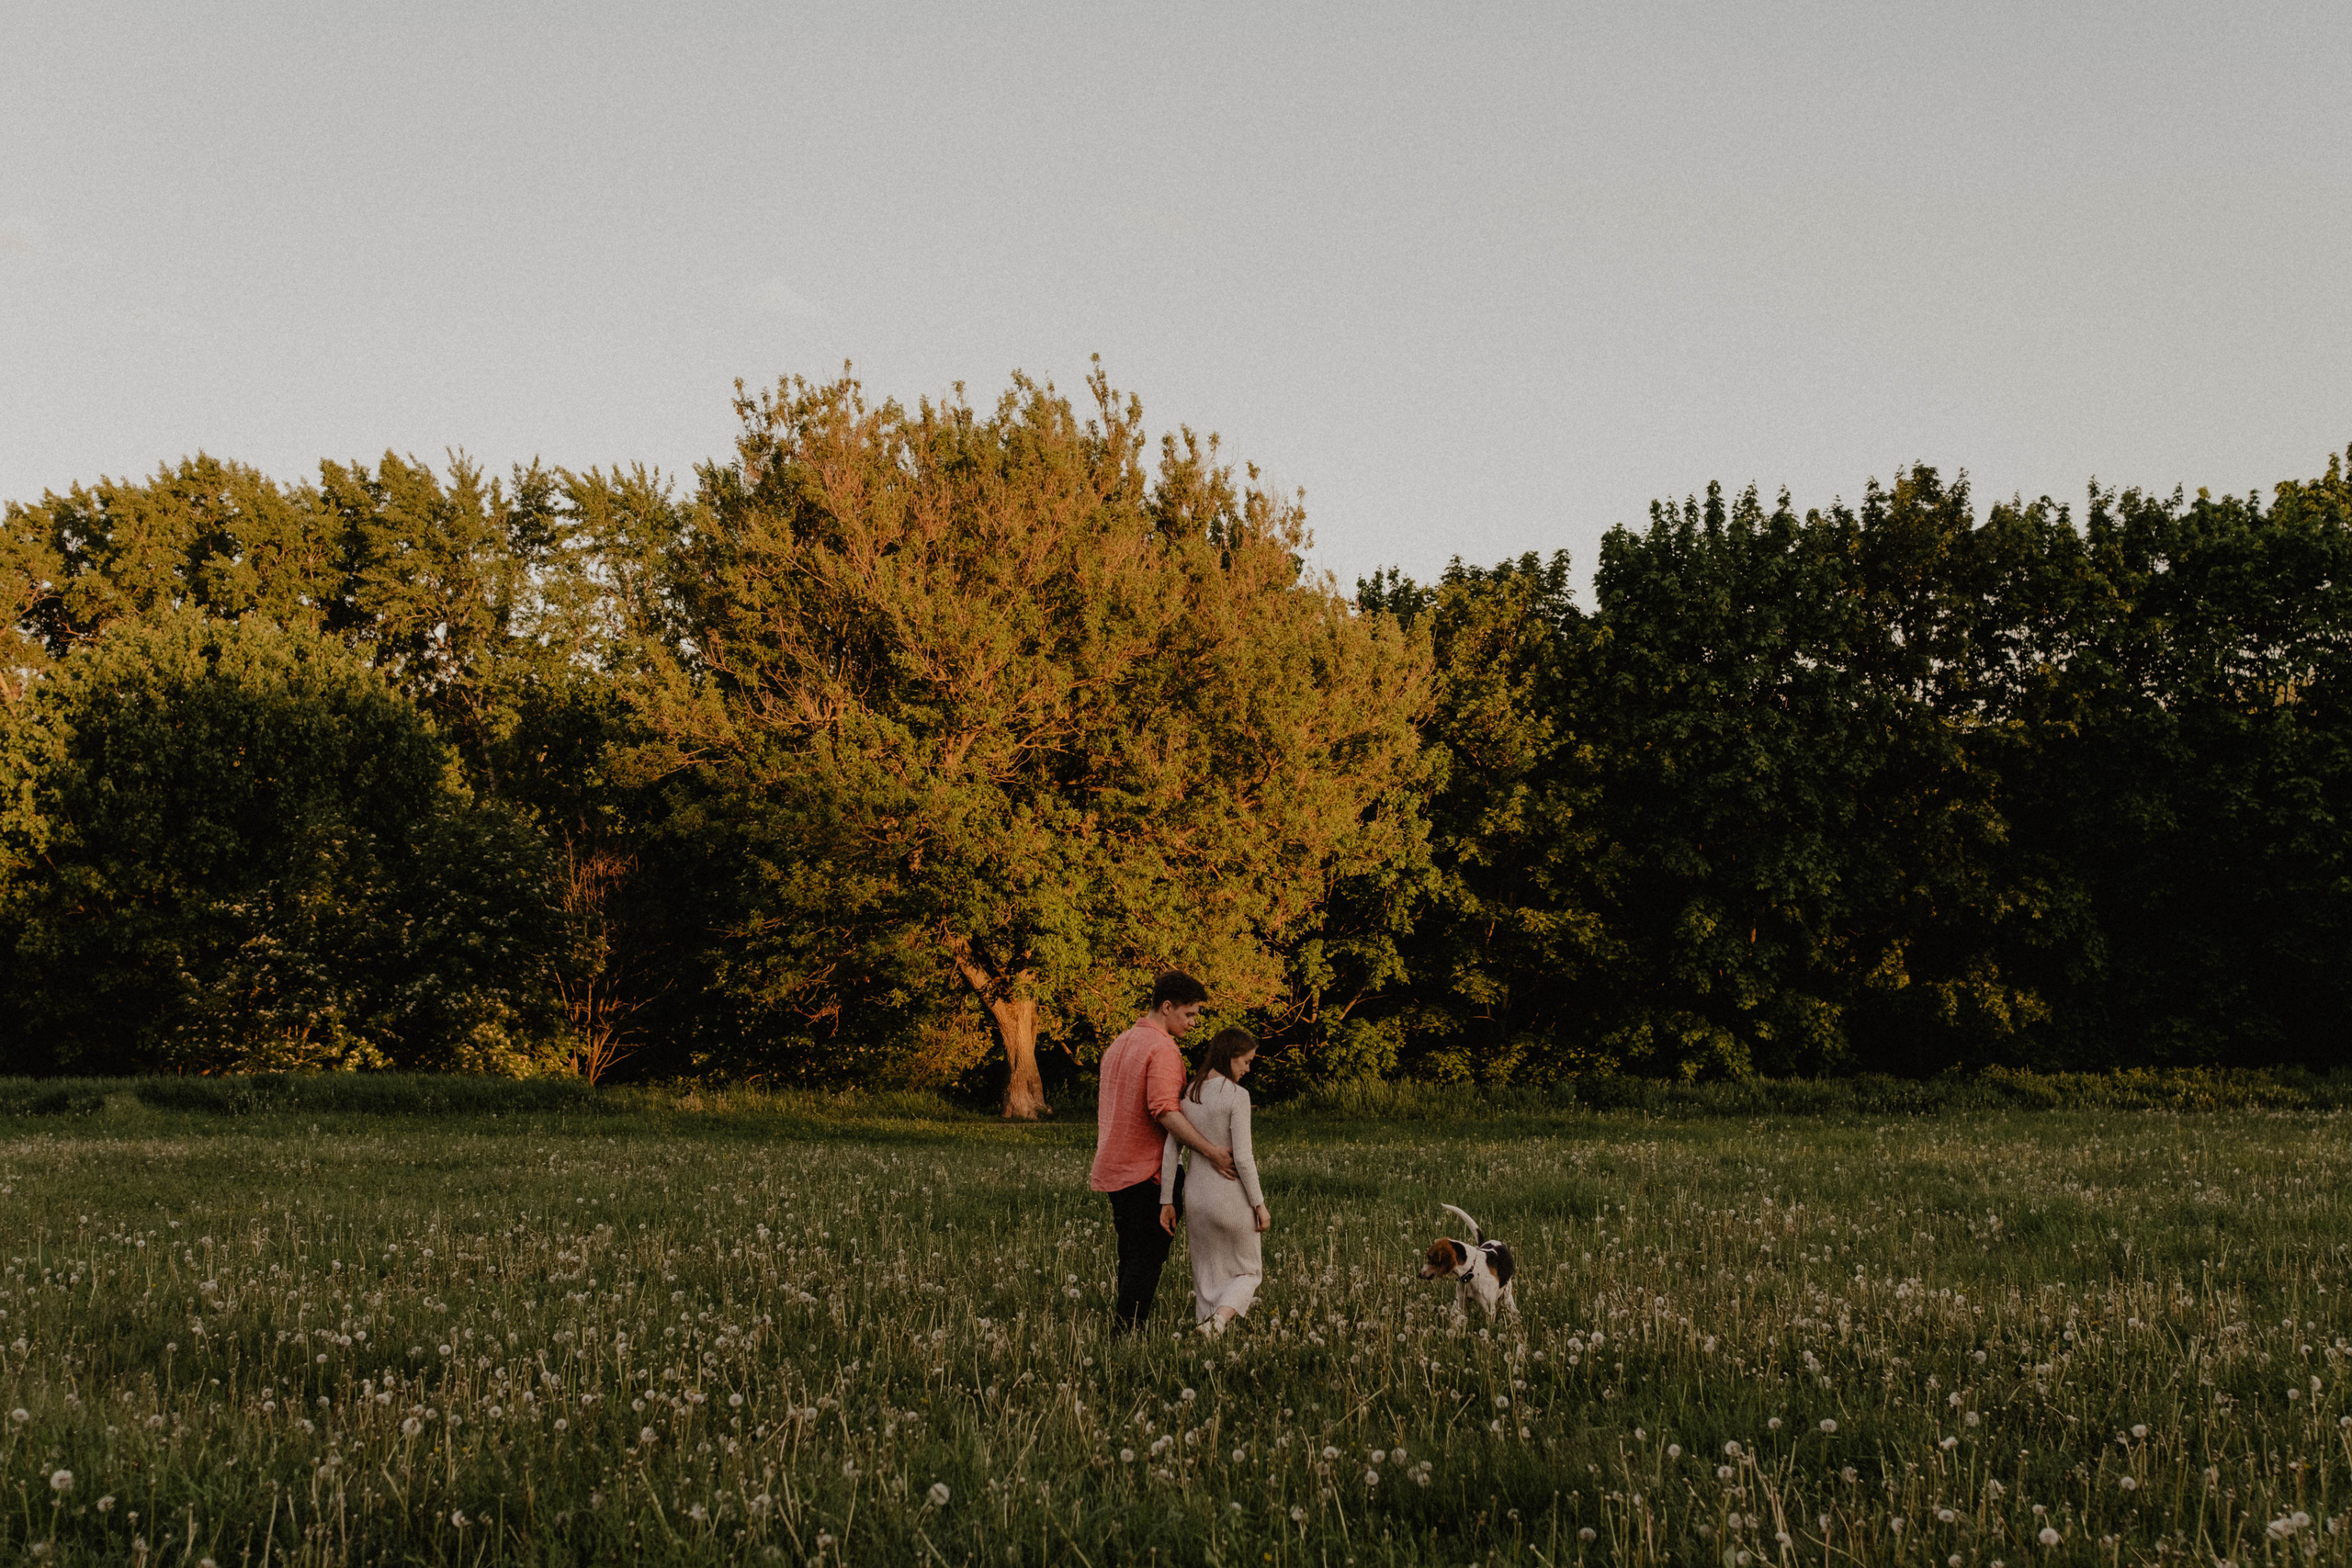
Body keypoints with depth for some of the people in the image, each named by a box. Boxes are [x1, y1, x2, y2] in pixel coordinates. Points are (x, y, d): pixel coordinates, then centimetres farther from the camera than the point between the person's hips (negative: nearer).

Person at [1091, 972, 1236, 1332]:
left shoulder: (1118, 1045, 17)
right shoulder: (1163, 1049, -14)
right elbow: (1165, 1111, -26)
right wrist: (1210, 1151, -28)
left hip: (1112, 1170, 9)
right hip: (1147, 1172, -9)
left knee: (1132, 1257, 13)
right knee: (1147, 1261, -6)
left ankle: (1123, 1331, 12)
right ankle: (1127, 1332, -10)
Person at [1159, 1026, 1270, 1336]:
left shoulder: (1187, 1095, 5)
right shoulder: (1236, 1096, -13)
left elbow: (1169, 1151, 3)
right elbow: (1242, 1158, -15)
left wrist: (1167, 1201, 8)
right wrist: (1259, 1204, -7)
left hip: (1196, 1193, 5)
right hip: (1231, 1194, -5)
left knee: (1207, 1278, 15)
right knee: (1247, 1272, 9)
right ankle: (1219, 1319, -19)